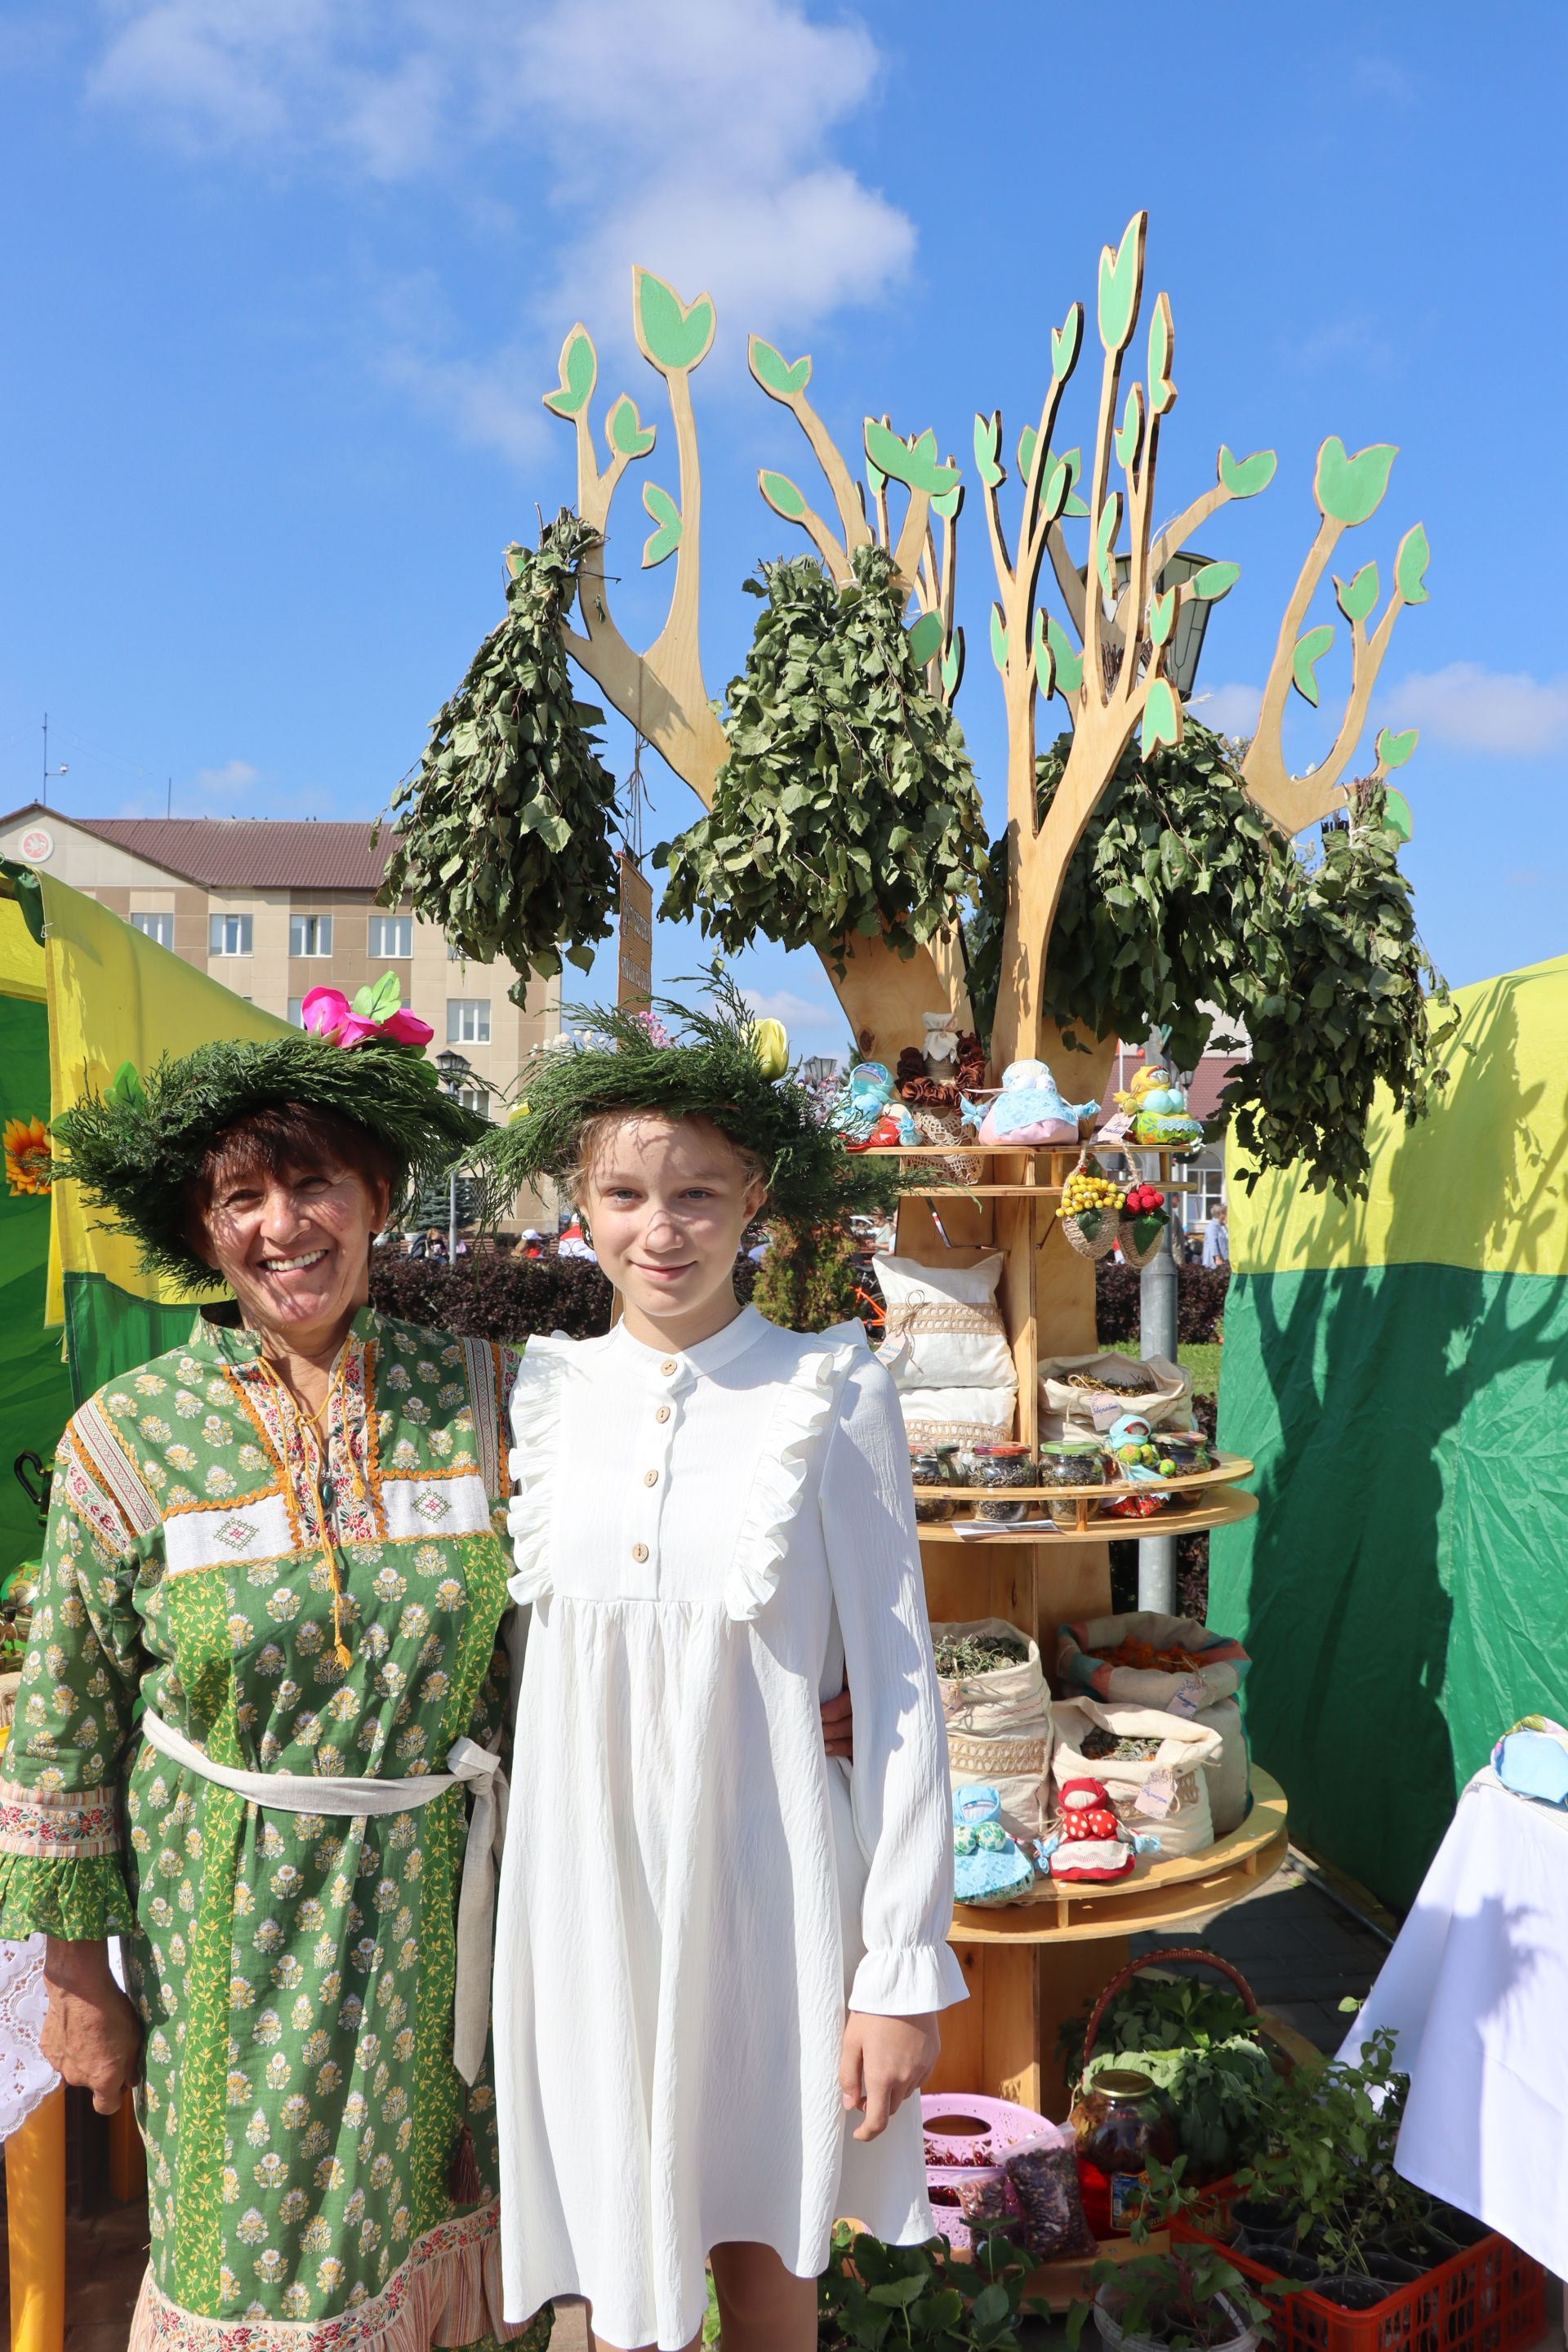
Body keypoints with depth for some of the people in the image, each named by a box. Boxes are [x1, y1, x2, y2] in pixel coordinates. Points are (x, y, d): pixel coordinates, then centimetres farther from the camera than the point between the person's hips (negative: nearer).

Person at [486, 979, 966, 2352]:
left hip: (761, 1877, -2)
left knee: (760, 2242, 17)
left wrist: (907, 1969, -8)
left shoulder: (833, 1395, -10)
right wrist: (486, 1924, 11)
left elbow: (898, 1689, -7)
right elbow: (511, 1659, 9)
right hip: (585, 1875, 3)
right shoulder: (548, 1394, 0)